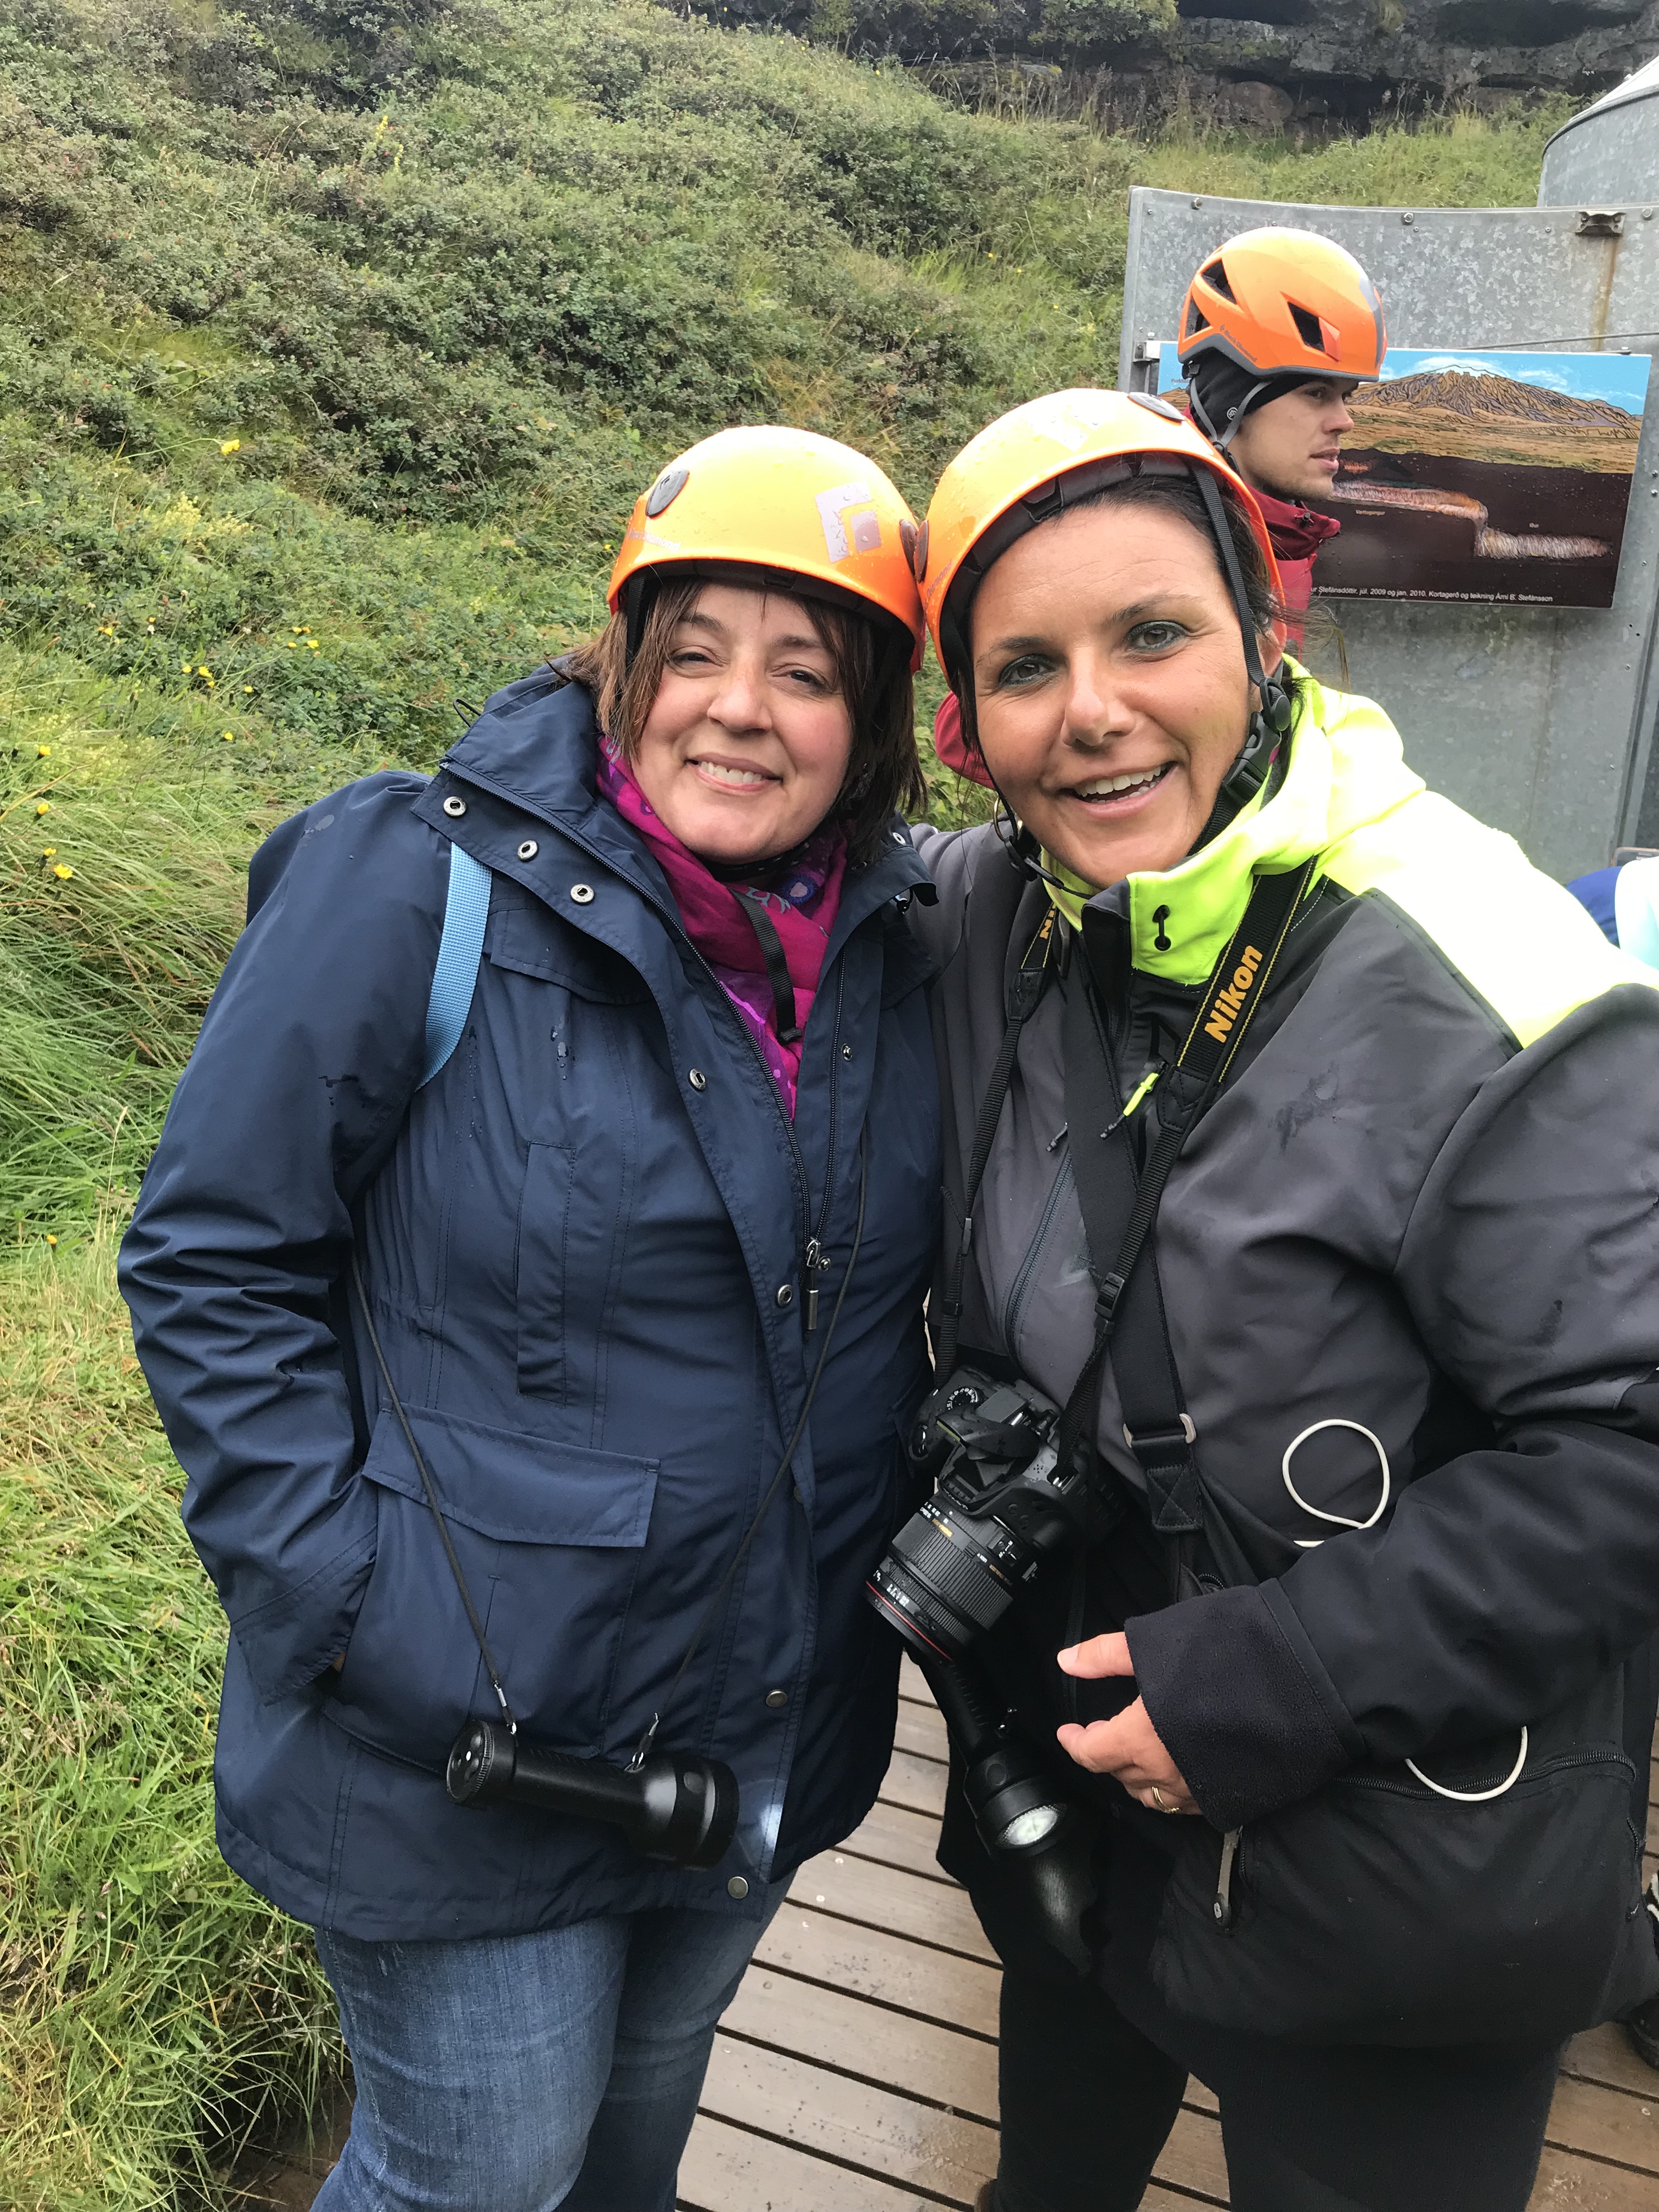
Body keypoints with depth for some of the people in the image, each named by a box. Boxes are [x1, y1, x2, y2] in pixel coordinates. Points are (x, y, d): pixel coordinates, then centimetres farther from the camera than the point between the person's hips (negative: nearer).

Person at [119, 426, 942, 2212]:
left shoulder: (894, 942, -1)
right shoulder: (418, 888, -19)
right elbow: (210, 1263, -15)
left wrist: (921, 1539, 7)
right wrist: (343, 1599, -19)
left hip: (772, 1729, 6)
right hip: (467, 1736, -5)